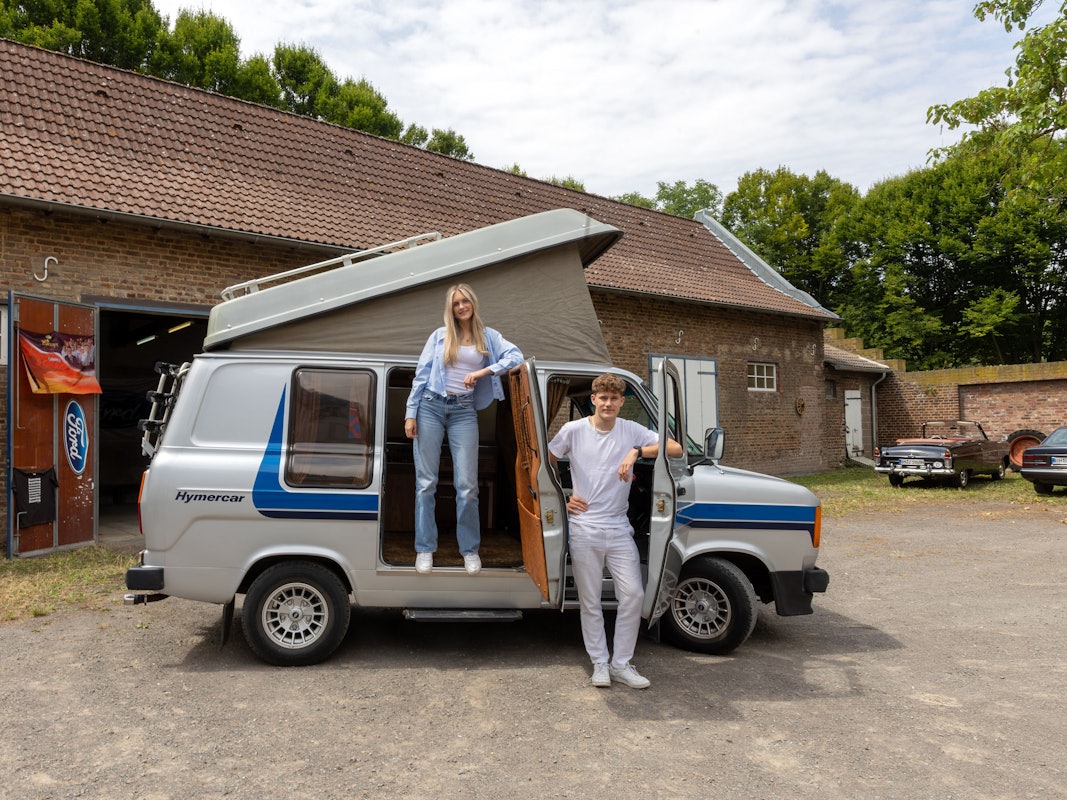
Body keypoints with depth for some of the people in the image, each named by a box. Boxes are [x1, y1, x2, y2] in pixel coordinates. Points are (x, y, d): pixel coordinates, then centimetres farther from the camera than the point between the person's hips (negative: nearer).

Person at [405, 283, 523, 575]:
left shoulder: (488, 336, 10)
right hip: (431, 406, 0)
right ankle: (425, 549, 9)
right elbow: (421, 374, 5)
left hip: (464, 411, 0)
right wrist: (410, 413, -1)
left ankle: (470, 550, 11)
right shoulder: (439, 335, 7)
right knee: (426, 482, 0)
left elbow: (516, 356, -4)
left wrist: (484, 371, -16)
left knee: (467, 485, -2)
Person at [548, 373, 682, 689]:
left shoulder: (631, 431, 0)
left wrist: (637, 451, -21)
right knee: (590, 601, 6)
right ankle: (599, 663, 21)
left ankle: (621, 663, 14)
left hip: (619, 528, 2)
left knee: (633, 594, -2)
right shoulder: (573, 431, -2)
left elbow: (675, 448, -9)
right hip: (584, 529, -1)